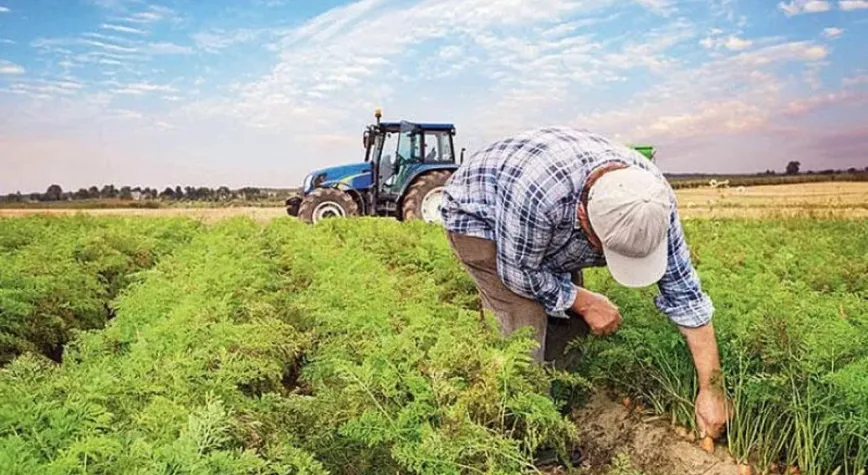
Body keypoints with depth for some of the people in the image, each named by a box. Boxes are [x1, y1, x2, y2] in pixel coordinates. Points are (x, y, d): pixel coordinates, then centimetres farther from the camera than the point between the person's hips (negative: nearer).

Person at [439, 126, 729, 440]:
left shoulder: (652, 197, -26)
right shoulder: (538, 191, -45)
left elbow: (684, 292, -18)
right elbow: (519, 272, -27)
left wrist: (711, 388, -16)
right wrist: (585, 302, -19)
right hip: (476, 215, -5)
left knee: (569, 320, -2)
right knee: (526, 323, -19)